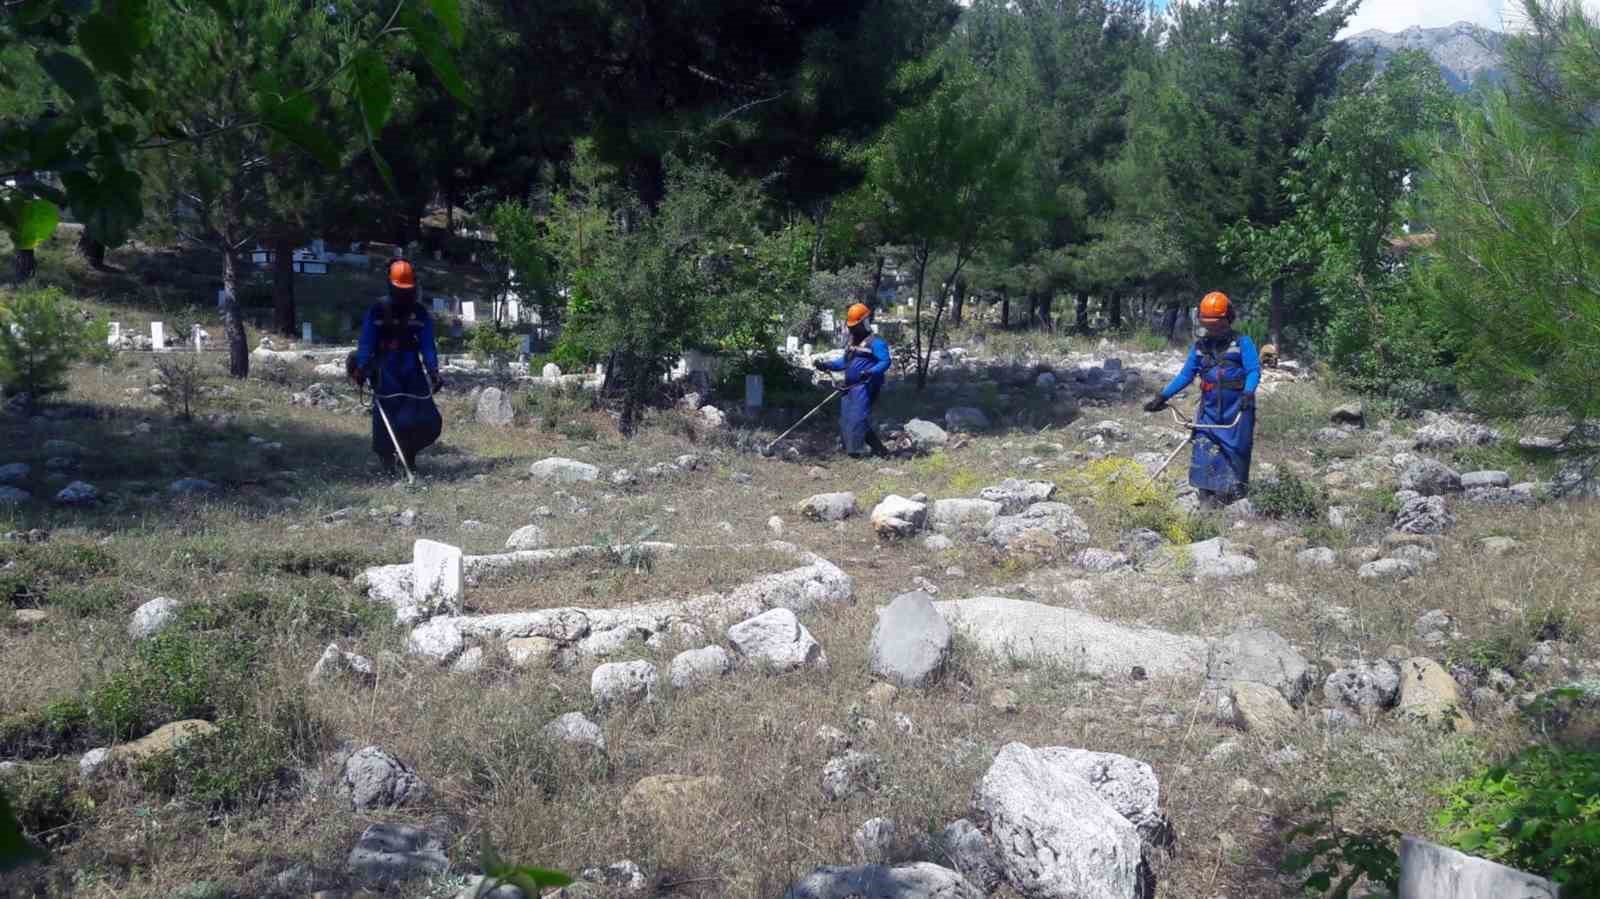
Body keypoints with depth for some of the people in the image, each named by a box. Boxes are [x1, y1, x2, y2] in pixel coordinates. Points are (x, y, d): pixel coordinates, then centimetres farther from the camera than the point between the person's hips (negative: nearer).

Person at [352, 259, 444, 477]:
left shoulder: (421, 314, 5)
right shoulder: (377, 311, 0)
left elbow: (428, 345, 1)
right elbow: (366, 342, -3)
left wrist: (433, 371, -10)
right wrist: (362, 365, -15)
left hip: (413, 373, 2)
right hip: (386, 374, -2)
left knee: (429, 421, -5)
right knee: (385, 418, -7)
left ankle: (409, 451, 18)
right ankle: (386, 459, 10)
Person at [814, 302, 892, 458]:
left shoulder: (875, 342, -8)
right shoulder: (852, 341, 21)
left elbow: (885, 361, -16)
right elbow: (844, 362, 25)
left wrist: (871, 372, -32)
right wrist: (826, 365, 12)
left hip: (865, 386, -10)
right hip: (849, 387, 10)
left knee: (857, 419, -17)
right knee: (845, 420, 8)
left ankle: (855, 451, -17)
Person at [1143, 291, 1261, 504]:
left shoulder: (1242, 342, -1)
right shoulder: (1200, 346, 13)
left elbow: (1254, 370, -9)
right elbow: (1186, 375, 14)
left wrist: (1248, 393, -27)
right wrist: (1163, 396, 6)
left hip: (1236, 408, -3)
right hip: (1210, 408, 3)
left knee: (1236, 452, 3)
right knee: (1204, 450, -9)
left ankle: (1235, 499, 15)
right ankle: (1208, 498, -7)